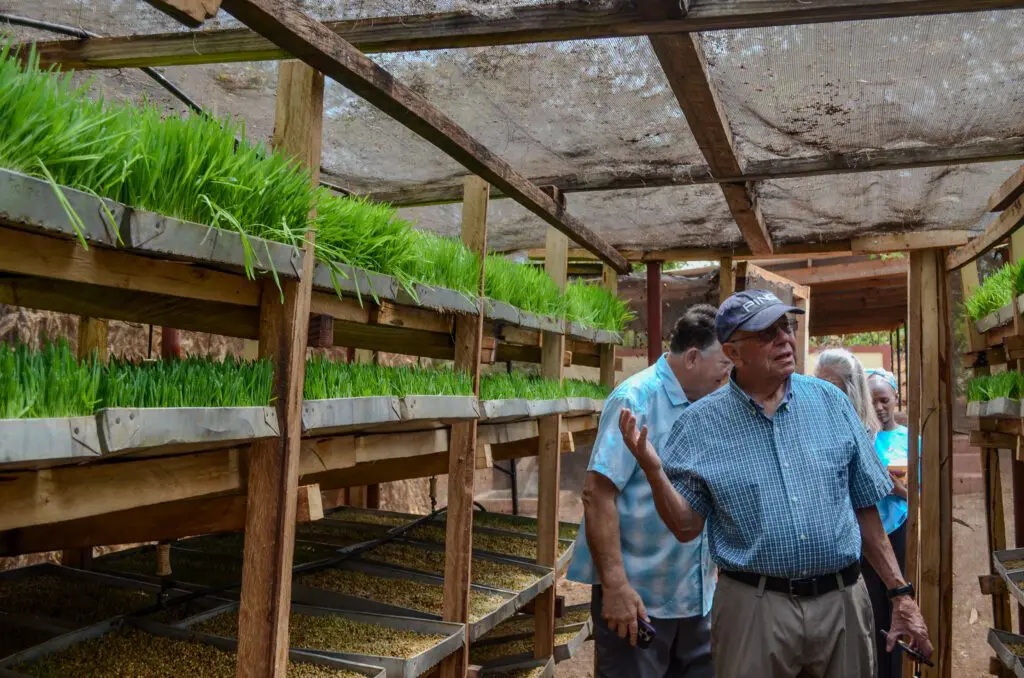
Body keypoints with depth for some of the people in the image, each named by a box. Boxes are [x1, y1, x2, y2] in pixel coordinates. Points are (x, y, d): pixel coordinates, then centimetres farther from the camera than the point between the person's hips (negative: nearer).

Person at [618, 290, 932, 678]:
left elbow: (864, 508, 9)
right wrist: (653, 470, -19)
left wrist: (900, 593, 8)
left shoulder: (831, 402, 3)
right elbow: (687, 528, -3)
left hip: (843, 602, 3)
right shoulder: (700, 424, -4)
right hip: (753, 606, -2)